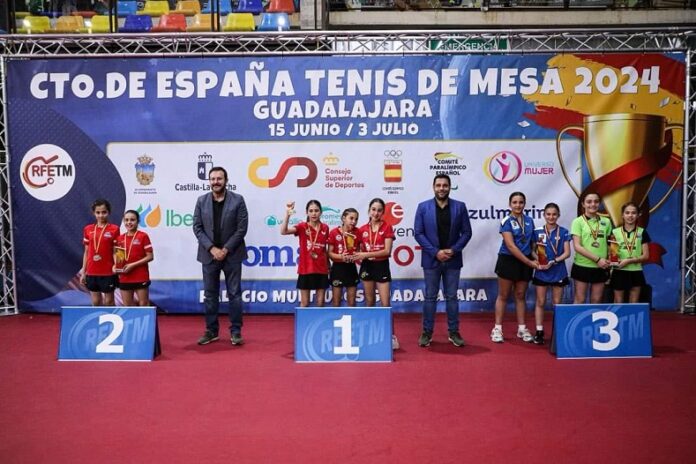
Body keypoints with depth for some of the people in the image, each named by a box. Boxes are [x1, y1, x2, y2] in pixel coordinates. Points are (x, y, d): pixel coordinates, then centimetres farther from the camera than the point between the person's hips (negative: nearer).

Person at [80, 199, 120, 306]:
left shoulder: (114, 229, -5)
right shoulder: (88, 229, 6)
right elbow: (86, 252, 10)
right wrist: (83, 272, 8)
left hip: (108, 272, -3)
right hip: (92, 272, 3)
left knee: (109, 301, 5)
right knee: (96, 302, 11)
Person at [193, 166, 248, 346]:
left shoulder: (238, 200, -4)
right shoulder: (201, 201, 3)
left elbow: (242, 228, -7)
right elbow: (197, 228, 1)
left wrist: (226, 249, -12)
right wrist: (212, 249, -10)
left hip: (232, 255, -2)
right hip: (209, 254, 2)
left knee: (234, 294, 2)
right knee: (210, 295, 8)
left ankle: (235, 331, 9)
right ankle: (211, 331, 18)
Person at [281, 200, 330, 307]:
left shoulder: (325, 228, 3)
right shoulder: (302, 226, -6)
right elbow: (283, 231, -23)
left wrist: (328, 264, 15)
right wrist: (287, 215, -35)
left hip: (321, 269, 3)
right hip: (305, 269, -3)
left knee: (320, 302, 8)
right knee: (304, 303, 5)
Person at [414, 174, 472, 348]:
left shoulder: (460, 207, 2)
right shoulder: (423, 207, -1)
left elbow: (466, 232, 1)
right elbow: (418, 233, -4)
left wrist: (453, 250, -11)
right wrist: (435, 252, -12)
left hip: (453, 260, 1)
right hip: (431, 259, -1)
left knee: (452, 297, 8)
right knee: (430, 297, 6)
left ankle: (453, 332, 17)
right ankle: (427, 332, 14)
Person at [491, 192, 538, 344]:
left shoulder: (529, 221, 6)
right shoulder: (506, 221, -11)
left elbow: (531, 242, 15)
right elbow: (511, 246, -17)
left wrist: (535, 258, -3)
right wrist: (529, 262, -18)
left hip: (525, 262, 5)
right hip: (508, 261, -4)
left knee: (520, 295, 11)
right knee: (503, 296, 3)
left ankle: (522, 328, 18)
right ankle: (497, 329, 9)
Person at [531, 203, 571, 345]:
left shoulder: (563, 232, -1)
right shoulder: (537, 232, 0)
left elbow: (567, 253, -4)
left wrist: (553, 262, -16)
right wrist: (537, 261, -14)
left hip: (558, 272, 0)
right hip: (541, 272, 0)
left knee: (557, 303, 8)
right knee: (540, 302, 4)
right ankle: (539, 332, 9)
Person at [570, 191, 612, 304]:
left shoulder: (606, 222, 7)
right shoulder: (578, 222, -5)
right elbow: (577, 246, -11)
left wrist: (608, 261, -4)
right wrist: (597, 259, -16)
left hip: (600, 268, 3)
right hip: (582, 266, -3)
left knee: (596, 301, 10)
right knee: (580, 301, 3)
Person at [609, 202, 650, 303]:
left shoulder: (642, 232, 2)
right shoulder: (615, 232, 1)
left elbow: (645, 256, -2)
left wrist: (628, 261, -16)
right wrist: (612, 261, -18)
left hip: (636, 273, 1)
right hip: (619, 272, -1)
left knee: (634, 304, 7)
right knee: (618, 304, 4)